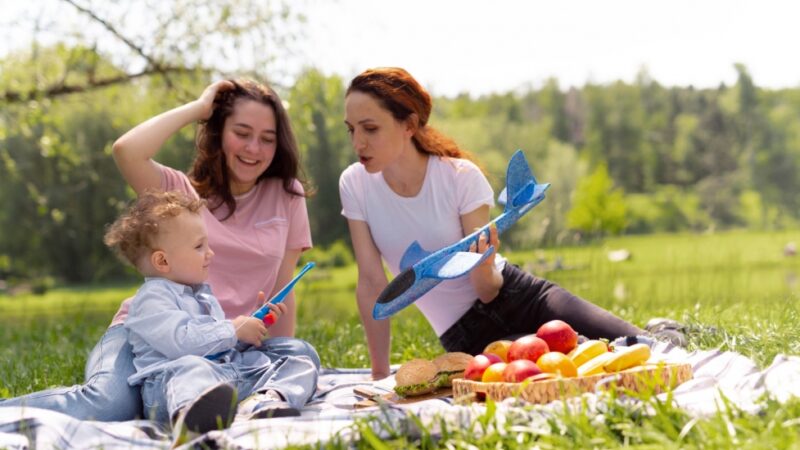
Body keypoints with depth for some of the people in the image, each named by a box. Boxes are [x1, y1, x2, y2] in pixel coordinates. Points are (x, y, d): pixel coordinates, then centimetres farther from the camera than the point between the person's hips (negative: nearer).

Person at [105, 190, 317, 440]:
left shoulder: (203, 294, 33)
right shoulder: (152, 298, 1)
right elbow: (181, 340, -17)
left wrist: (256, 323, 30)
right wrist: (233, 330, -8)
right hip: (171, 380, -9)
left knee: (301, 365, -3)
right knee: (190, 367, -43)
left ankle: (264, 400, -40)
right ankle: (192, 413, -80)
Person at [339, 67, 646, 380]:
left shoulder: (461, 176, -14)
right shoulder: (355, 184, -9)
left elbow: (488, 290, -13)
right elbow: (371, 282, -5)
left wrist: (484, 267, -36)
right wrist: (379, 374, -5)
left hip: (520, 297, 0)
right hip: (465, 334, 1)